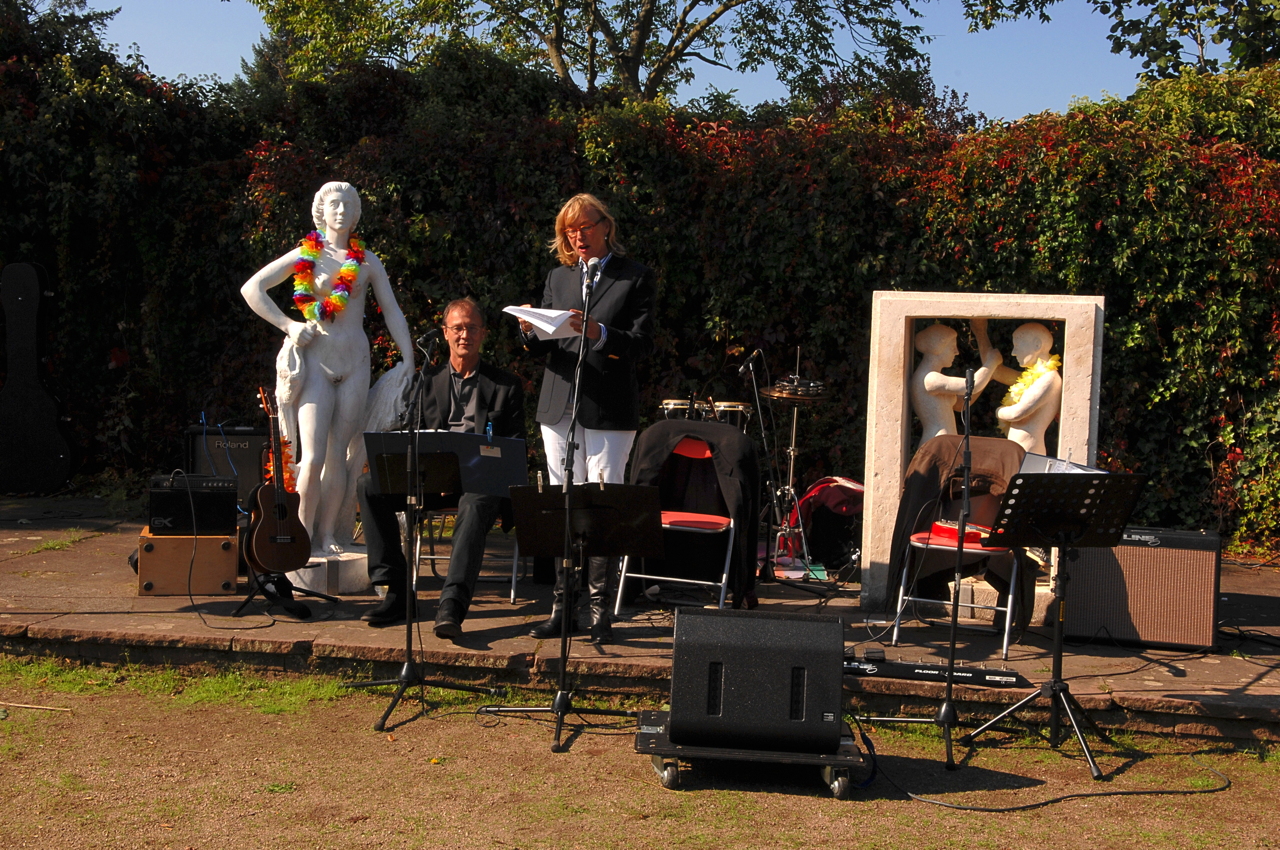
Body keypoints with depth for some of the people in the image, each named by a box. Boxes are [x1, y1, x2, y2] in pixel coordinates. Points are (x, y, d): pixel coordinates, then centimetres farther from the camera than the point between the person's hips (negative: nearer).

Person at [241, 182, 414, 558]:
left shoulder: (366, 260, 11)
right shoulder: (305, 256, 4)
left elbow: (392, 310, 12)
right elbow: (251, 289, 1)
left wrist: (408, 358, 3)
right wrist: (288, 325, -6)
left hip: (355, 361, 2)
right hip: (315, 360, -2)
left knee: (339, 454, 3)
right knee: (313, 456, -11)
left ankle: (327, 534, 10)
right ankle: (303, 537, -2)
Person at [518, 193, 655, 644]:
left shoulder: (636, 277, 3)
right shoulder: (558, 278, 16)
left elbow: (643, 344, -7)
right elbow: (542, 349, 14)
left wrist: (600, 332, -22)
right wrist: (531, 331, -8)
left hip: (610, 408, -4)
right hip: (559, 404, 4)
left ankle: (600, 607, 1)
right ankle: (563, 604, 9)